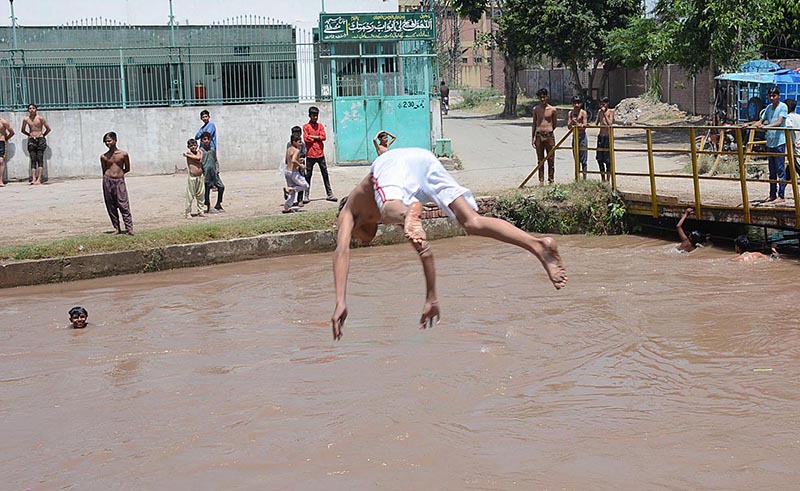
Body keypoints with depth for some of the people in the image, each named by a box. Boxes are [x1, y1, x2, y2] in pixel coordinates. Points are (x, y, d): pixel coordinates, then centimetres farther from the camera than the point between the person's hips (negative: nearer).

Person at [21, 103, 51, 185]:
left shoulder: (40, 118, -4)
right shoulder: (26, 119, 5)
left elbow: (48, 129, 2)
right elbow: (23, 130, 21)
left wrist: (43, 135, 8)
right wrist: (30, 135, 14)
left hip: (40, 140, -3)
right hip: (31, 140, 3)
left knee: (40, 159, -8)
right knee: (33, 160, -2)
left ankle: (39, 179, -12)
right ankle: (33, 179, -8)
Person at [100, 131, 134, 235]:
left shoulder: (123, 154, 0)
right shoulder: (104, 157, 5)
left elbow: (127, 169, 10)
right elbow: (104, 171, 13)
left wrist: (117, 173, 9)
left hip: (120, 181, -2)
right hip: (108, 181, 2)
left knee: (123, 205, -7)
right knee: (111, 206, 4)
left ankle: (129, 228, -5)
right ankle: (116, 228, 12)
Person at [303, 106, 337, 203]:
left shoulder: (320, 125, 10)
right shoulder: (306, 126, 1)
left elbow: (324, 137, -2)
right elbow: (306, 139, -11)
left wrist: (313, 137, -9)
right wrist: (318, 138, -5)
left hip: (320, 154, 3)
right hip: (310, 155, -3)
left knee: (325, 174, 4)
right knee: (308, 175, 1)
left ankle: (329, 194, 8)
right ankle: (307, 195, 7)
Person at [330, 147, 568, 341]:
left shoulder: (349, 210, 32)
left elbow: (342, 250, 12)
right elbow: (424, 250, 46)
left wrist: (341, 302, 4)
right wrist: (431, 299, 52)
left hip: (389, 163, -5)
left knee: (394, 212, -34)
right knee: (473, 222, 1)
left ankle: (410, 216, -69)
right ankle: (538, 244, -16)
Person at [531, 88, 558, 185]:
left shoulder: (552, 110, -1)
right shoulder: (536, 109, 5)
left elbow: (555, 124, 11)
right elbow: (534, 124, 12)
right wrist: (532, 138, 9)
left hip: (549, 136, -2)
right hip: (538, 136, 2)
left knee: (551, 160, 1)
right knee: (540, 160, 6)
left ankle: (551, 180, 7)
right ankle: (541, 180, 10)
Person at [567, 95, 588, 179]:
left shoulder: (583, 113, -5)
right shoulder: (570, 113, 7)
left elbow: (584, 125, -10)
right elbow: (569, 126, 2)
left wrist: (579, 125, -28)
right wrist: (571, 122, -18)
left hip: (582, 136, -5)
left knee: (583, 159, -5)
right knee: (576, 159, 10)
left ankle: (584, 178, -2)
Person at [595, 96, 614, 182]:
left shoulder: (611, 112, -5)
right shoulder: (599, 111, 12)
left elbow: (610, 123, -16)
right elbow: (596, 123, 18)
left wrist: (605, 114, -18)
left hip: (608, 137, -6)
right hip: (600, 136, 6)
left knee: (608, 160, -6)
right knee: (599, 159, 7)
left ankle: (607, 181, 0)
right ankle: (603, 180, 17)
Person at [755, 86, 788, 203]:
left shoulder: (783, 107, -6)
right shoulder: (769, 108, 15)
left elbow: (779, 122, -19)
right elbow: (761, 121, 19)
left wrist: (766, 126, -32)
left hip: (780, 142, -7)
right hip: (770, 142, 7)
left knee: (780, 170, -6)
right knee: (772, 170, 11)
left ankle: (781, 196, -5)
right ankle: (772, 195, 17)